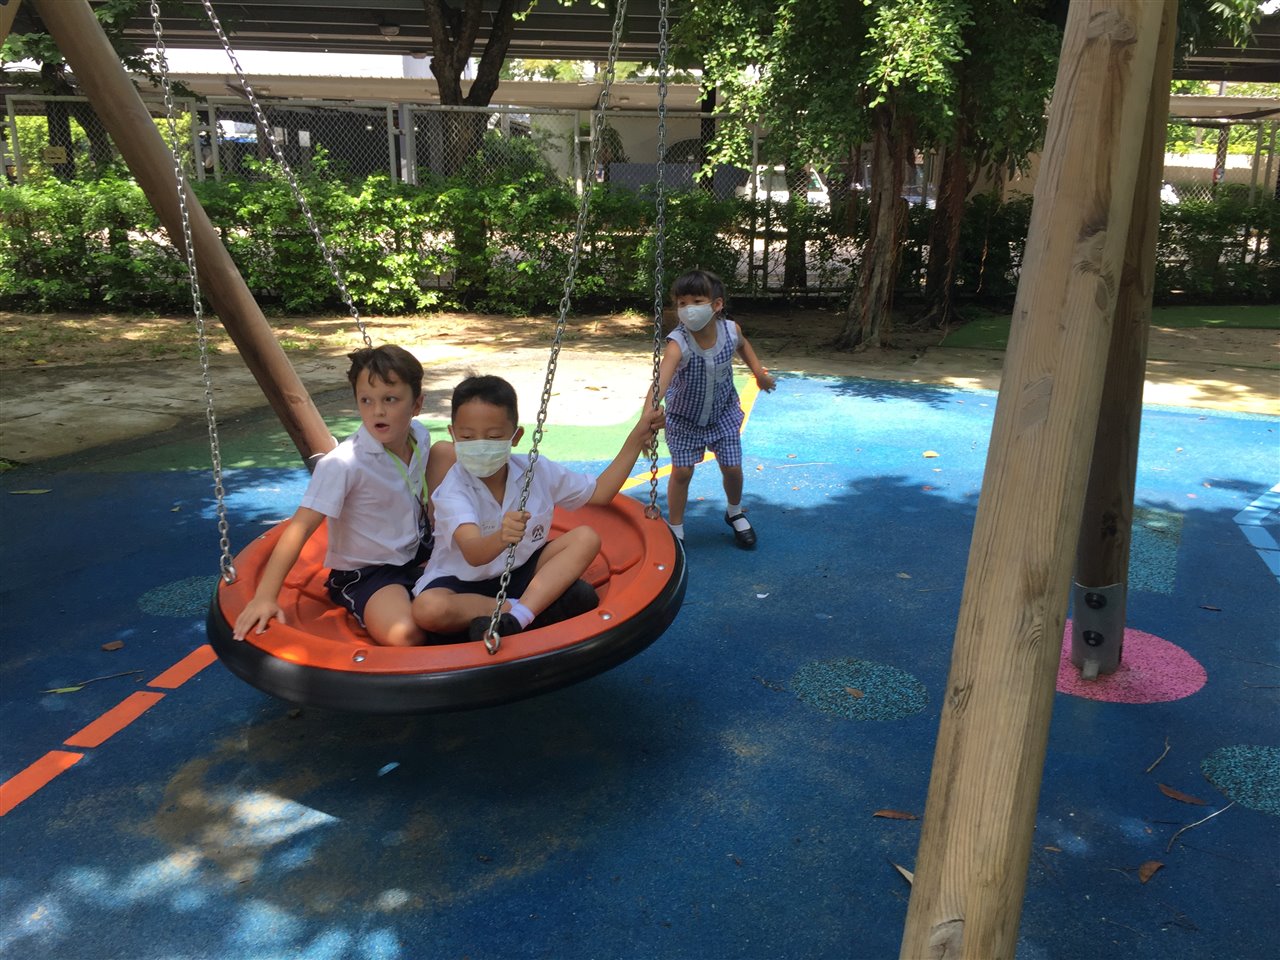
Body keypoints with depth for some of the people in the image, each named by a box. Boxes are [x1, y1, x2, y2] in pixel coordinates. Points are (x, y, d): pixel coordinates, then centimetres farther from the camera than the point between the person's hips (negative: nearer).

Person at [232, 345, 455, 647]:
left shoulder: (419, 435, -7)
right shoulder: (343, 463, -27)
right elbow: (300, 527, -29)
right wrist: (265, 597, -33)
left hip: (418, 546, 7)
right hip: (365, 573, -7)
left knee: (445, 452, -5)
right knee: (404, 635, -38)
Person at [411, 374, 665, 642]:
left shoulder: (537, 471, -6)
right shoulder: (453, 489, -21)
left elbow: (598, 492, 6)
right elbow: (474, 554, -37)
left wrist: (636, 439, -1)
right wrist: (501, 538, -60)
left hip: (520, 570, 4)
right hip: (463, 583, -4)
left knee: (586, 538, -15)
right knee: (427, 609, -36)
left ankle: (515, 619, -31)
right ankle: (542, 608, -24)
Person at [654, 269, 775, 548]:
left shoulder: (730, 329, -21)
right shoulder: (678, 343, -35)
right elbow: (661, 380, -53)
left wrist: (759, 371, 2)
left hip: (723, 412, 3)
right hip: (684, 417, -3)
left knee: (732, 468, 8)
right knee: (681, 472, 0)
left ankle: (735, 514, 39)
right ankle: (675, 531, 20)